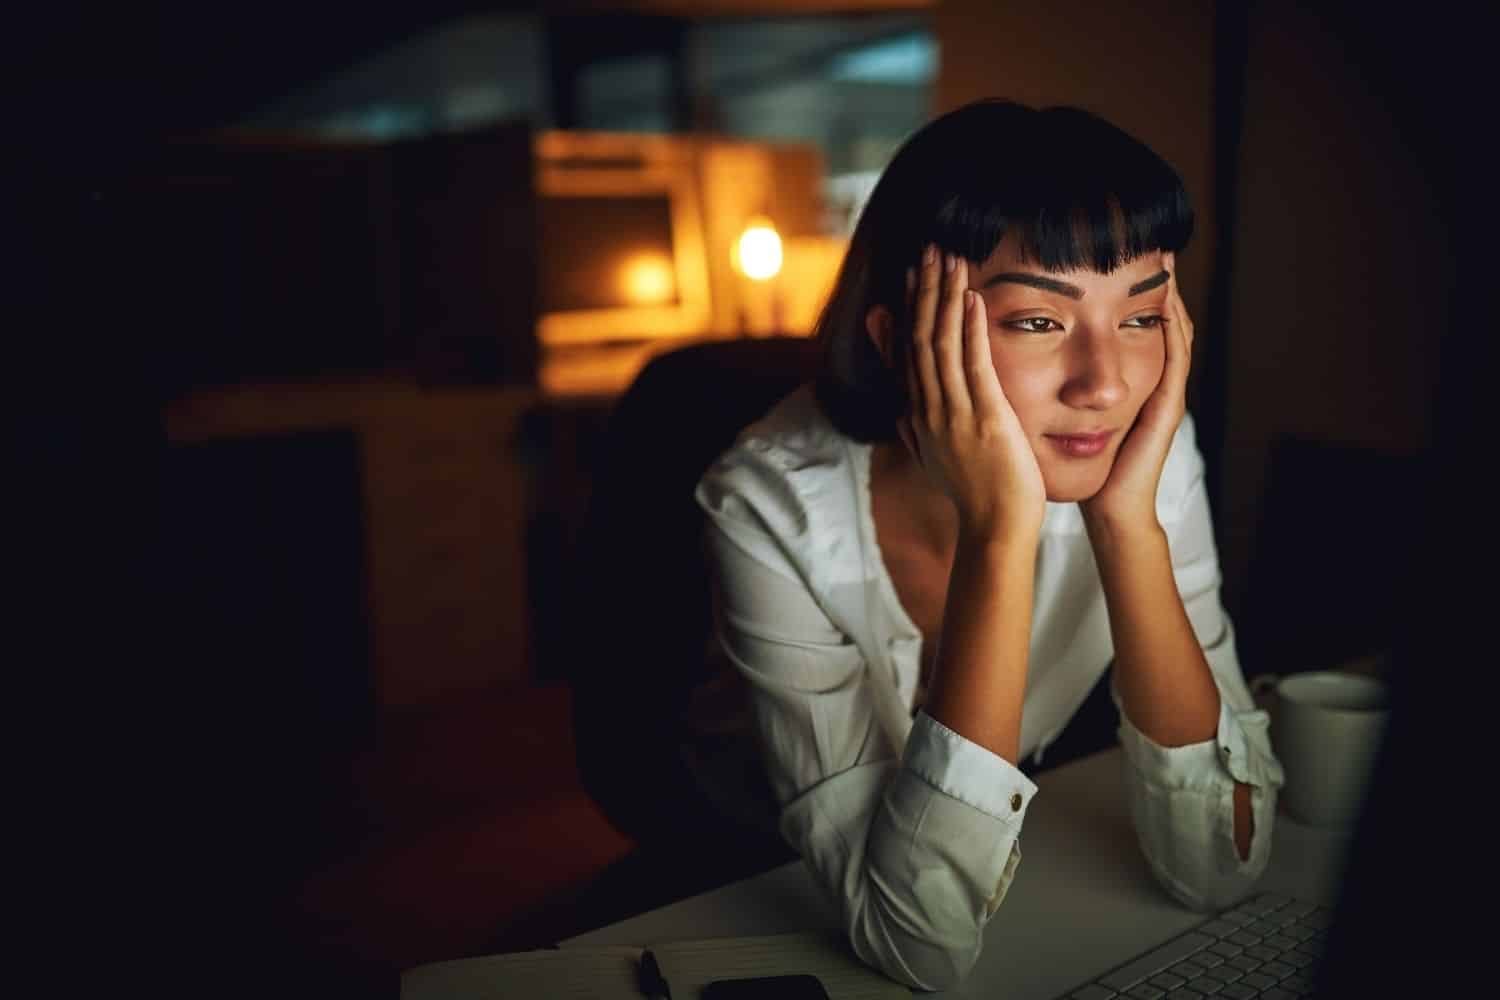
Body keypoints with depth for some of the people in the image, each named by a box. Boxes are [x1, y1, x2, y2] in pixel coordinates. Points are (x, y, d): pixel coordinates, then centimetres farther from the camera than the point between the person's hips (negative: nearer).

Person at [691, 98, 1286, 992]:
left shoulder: (1147, 448, -17)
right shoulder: (772, 508, -27)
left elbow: (1219, 870, -19)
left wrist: (1127, 523, -30)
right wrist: (997, 534, -37)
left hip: (1033, 881, 3)